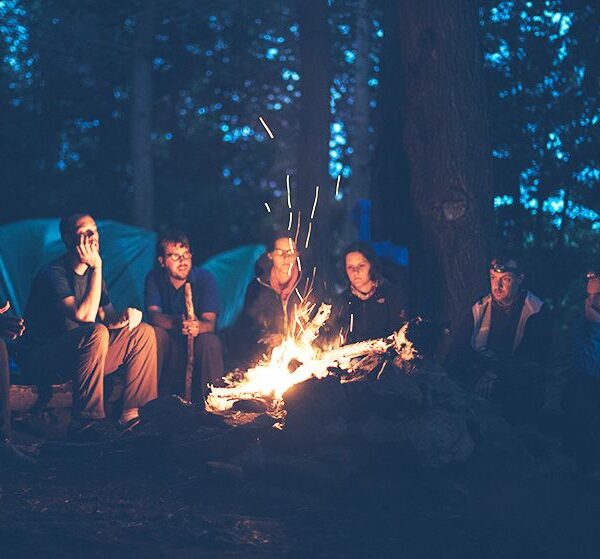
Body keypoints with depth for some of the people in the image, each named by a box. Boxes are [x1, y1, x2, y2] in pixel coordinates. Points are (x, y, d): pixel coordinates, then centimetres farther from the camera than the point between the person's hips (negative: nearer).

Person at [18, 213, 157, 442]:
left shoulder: (91, 272, 11)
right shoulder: (53, 274, -17)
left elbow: (107, 317, 12)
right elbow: (85, 316, -28)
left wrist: (125, 315, -12)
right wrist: (97, 267, -24)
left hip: (80, 355, 9)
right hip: (40, 360, -9)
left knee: (143, 333, 2)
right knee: (96, 333, -36)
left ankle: (130, 414, -2)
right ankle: (85, 423, -31)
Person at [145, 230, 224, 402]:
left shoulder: (205, 278, -7)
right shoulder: (154, 278, -2)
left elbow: (210, 322, -18)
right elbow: (153, 315, -18)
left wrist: (198, 326, -45)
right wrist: (176, 322, -41)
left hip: (197, 345, -1)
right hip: (169, 345, 1)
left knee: (210, 341, -32)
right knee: (155, 333, -29)